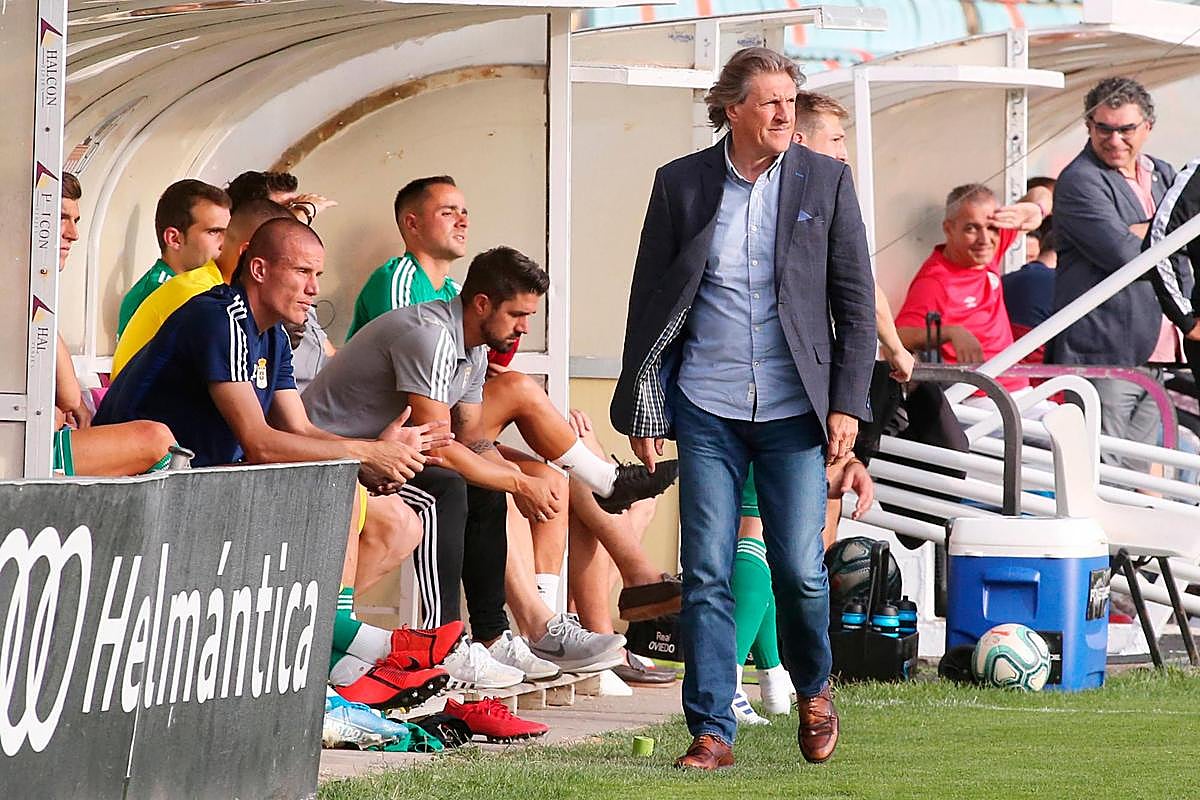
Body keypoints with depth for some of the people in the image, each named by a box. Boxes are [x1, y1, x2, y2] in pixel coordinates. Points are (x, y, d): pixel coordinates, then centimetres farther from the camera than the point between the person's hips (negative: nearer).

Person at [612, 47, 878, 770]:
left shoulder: (825, 180, 3)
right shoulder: (681, 184, 4)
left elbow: (856, 301, 4)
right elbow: (648, 300, 9)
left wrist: (848, 405, -3)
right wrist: (641, 410, 6)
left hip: (794, 411, -1)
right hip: (707, 410, 1)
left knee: (800, 568, -3)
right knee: (706, 574, -2)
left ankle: (814, 693, 24)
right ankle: (712, 731, 4)